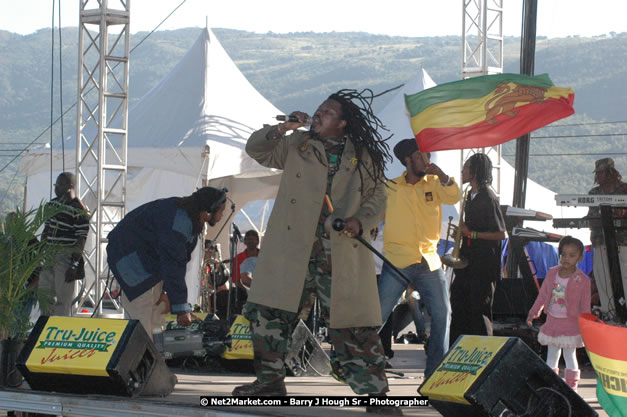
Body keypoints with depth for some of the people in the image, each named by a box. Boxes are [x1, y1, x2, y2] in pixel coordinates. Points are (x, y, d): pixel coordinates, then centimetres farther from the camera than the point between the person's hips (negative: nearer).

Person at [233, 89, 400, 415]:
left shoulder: (362, 156, 8)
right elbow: (256, 150, 12)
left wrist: (360, 221, -10)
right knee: (266, 311, -1)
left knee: (350, 321, -5)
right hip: (292, 249, 2)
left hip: (340, 253, -2)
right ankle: (270, 379, 13)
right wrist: (282, 128, -5)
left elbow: (376, 196, 9)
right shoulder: (297, 145, 12)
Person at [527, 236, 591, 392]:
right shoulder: (552, 273, 2)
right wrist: (533, 312, 14)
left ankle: (571, 388, 11)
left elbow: (585, 306, -6)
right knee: (551, 356, 12)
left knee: (570, 356, 2)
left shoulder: (583, 280, -10)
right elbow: (543, 295, 13)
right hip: (552, 322, 4)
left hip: (570, 325, -4)